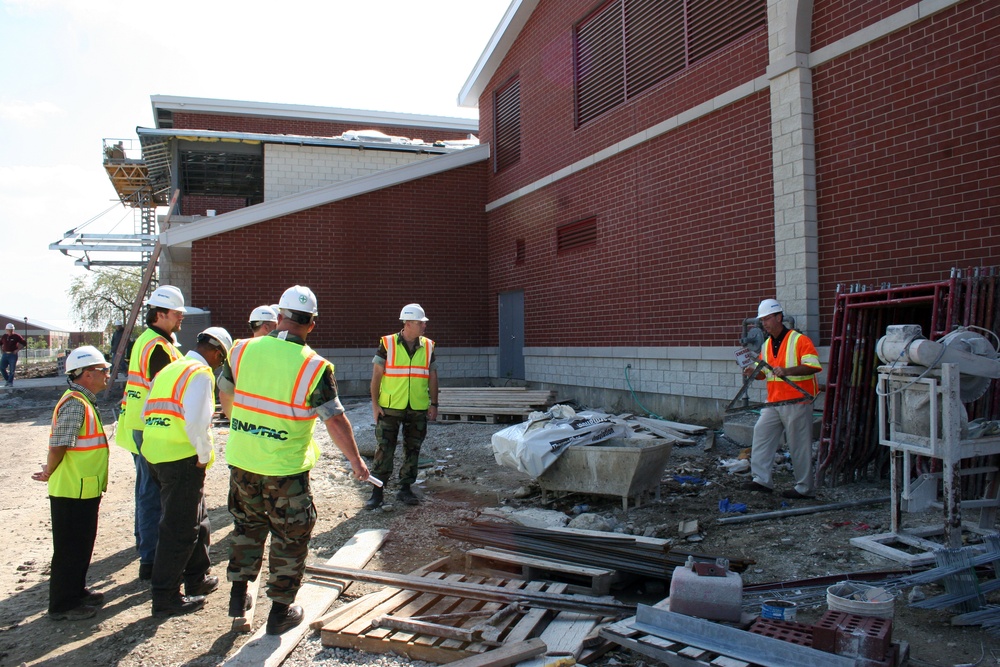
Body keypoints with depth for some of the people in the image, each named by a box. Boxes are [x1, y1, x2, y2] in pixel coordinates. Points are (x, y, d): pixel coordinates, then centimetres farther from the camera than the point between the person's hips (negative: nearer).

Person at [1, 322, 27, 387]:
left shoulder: (16, 336, -5)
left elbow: (24, 343, -5)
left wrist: (18, 350, -10)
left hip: (13, 355, -4)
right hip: (5, 354, 4)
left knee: (12, 370, -1)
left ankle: (10, 382, 9)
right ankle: (7, 380, 18)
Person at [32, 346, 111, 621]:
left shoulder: (85, 402, 11)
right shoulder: (75, 404, -21)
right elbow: (58, 446, -23)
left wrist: (51, 471, 11)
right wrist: (50, 473, -8)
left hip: (84, 490, 10)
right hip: (72, 492, -10)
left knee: (82, 546, 20)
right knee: (70, 549, 3)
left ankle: (77, 593, 33)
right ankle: (63, 605, 15)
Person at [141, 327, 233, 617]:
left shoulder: (169, 369, 16)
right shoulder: (201, 373, -12)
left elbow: (146, 414, 16)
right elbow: (196, 422, -24)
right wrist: (205, 455, -12)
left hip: (155, 452, 9)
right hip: (181, 459, -9)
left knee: (197, 520, 22)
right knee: (178, 529, 1)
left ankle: (197, 579, 36)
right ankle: (166, 598, 10)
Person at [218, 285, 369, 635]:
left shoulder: (243, 349, -4)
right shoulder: (314, 367, -17)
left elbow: (225, 395, 13)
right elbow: (336, 422, -13)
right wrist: (356, 462, 0)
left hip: (241, 461, 4)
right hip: (285, 470, -4)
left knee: (247, 525, 26)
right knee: (290, 538, 14)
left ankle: (238, 595, 35)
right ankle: (280, 611, 23)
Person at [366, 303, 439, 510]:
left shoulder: (428, 346, 5)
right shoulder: (388, 344, -5)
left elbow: (432, 376, 10)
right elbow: (376, 375, -3)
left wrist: (434, 404, 6)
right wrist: (375, 403, -7)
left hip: (418, 409, 3)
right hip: (390, 407, -3)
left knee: (412, 450, 9)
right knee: (384, 449, 0)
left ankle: (405, 489, 22)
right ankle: (377, 491, 9)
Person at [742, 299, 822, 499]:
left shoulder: (799, 340, -9)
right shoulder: (766, 345, 14)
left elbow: (813, 366, -19)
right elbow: (764, 372, 23)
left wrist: (786, 371, -29)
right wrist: (753, 372, 0)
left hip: (797, 402, -7)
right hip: (773, 403, 7)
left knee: (799, 445, 1)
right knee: (761, 434, -1)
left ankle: (805, 488, 12)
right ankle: (762, 480, 4)